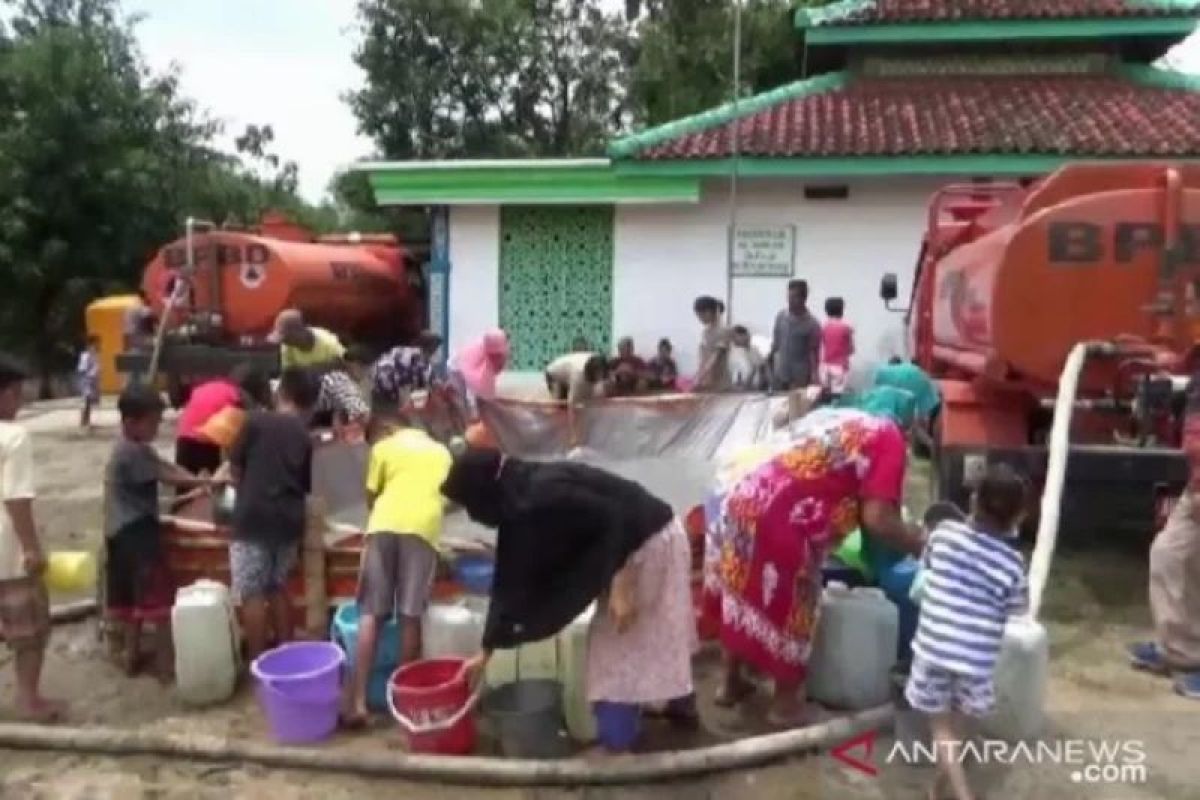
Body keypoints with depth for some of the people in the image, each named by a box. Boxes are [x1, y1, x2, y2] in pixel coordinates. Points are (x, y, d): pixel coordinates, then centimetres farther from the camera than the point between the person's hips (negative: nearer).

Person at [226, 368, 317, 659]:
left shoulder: (256, 421, -3)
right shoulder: (304, 436, 8)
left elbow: (235, 466, 2)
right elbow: (306, 485, 11)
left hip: (253, 517, -4)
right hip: (289, 520, 5)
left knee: (252, 592, 2)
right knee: (278, 588, 17)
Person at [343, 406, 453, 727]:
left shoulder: (384, 448, 18)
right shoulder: (441, 452, 28)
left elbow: (371, 496, 18)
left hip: (385, 526, -1)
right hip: (423, 529, 1)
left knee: (371, 614, 2)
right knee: (410, 616, 4)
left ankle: (358, 702, -2)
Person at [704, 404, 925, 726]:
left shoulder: (832, 415, 26)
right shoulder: (889, 437, 3)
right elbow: (878, 519, -5)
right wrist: (920, 545, 10)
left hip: (733, 488, 8)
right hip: (772, 511, -8)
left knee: (741, 590, 25)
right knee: (788, 604, 13)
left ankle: (732, 682, 40)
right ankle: (787, 701, 30)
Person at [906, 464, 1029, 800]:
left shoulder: (944, 532, -4)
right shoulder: (1012, 562, -4)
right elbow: (1016, 609, 8)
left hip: (933, 648, -1)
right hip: (976, 658, 1)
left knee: (941, 726, 13)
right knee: (952, 720, 23)